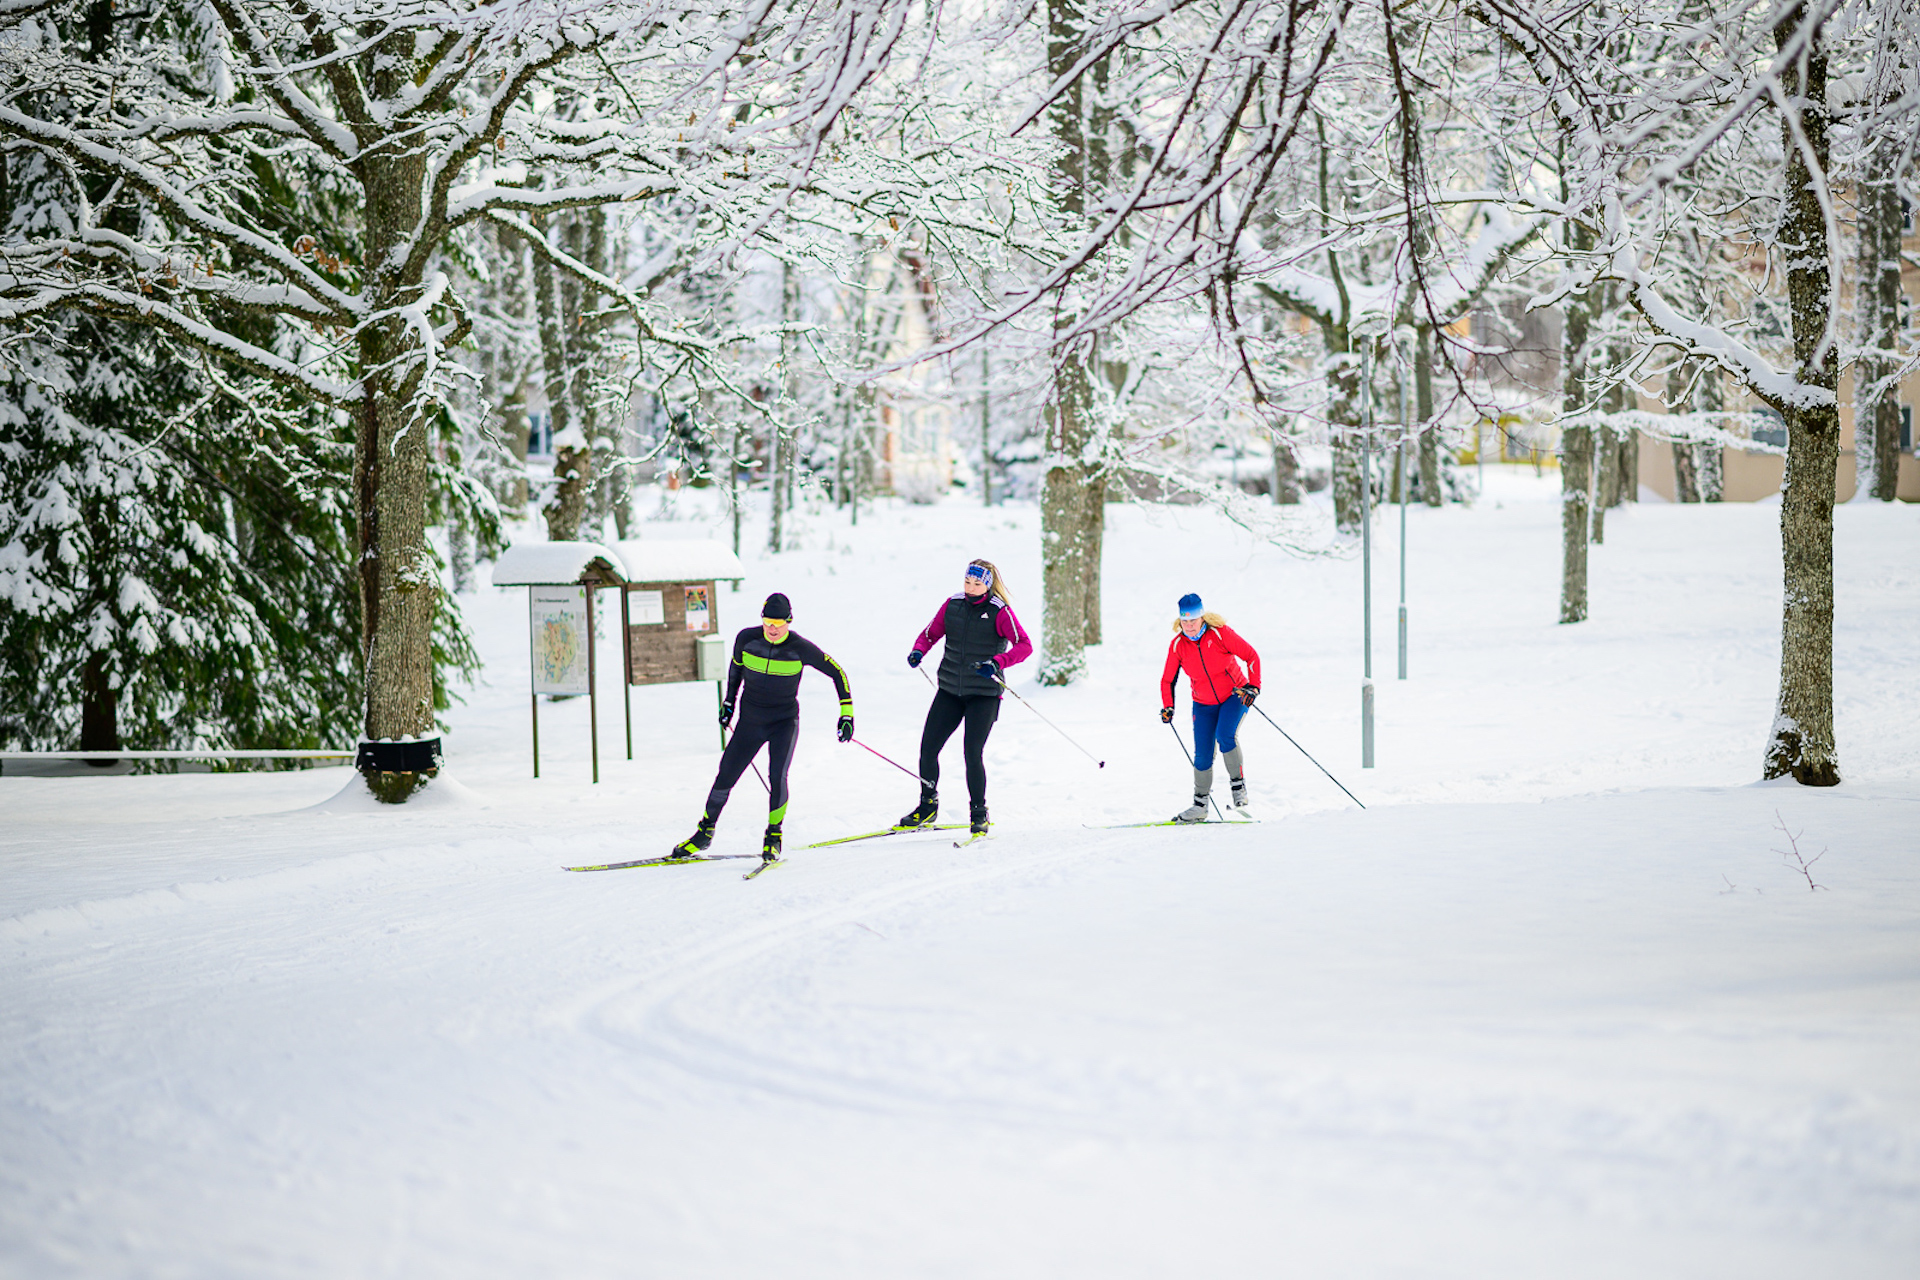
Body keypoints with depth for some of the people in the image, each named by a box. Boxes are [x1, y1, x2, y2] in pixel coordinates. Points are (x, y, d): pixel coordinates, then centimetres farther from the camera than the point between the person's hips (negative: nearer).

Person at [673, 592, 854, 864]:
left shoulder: (801, 648, -16)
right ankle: (705, 832, 23)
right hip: (750, 721, 2)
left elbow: (836, 673, -6)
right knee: (725, 777, 2)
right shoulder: (746, 639, -10)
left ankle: (773, 834, -3)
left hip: (784, 721, -2)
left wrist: (847, 713, -11)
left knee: (777, 777, -22)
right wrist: (729, 701, 17)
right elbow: (736, 666, 13)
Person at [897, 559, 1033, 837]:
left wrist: (997, 662, -33)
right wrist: (918, 650, -9)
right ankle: (928, 807, 20)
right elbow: (930, 633, 13)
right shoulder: (953, 604, 4)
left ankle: (979, 814, 5)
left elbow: (1024, 646, -18)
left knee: (973, 753, -12)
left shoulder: (999, 612, -9)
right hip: (950, 689, 5)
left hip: (984, 694, -5)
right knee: (928, 748, 2)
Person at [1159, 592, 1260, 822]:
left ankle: (1238, 786, -12)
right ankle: (1199, 806, 13)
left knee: (1225, 736, -28)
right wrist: (1168, 707, -12)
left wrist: (1253, 687, -21)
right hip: (1204, 704, 3)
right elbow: (1168, 680, 2)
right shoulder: (1178, 645, -8)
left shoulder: (1219, 633, -18)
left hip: (1234, 695, -3)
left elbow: (1251, 656, -12)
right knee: (1202, 755, -1)